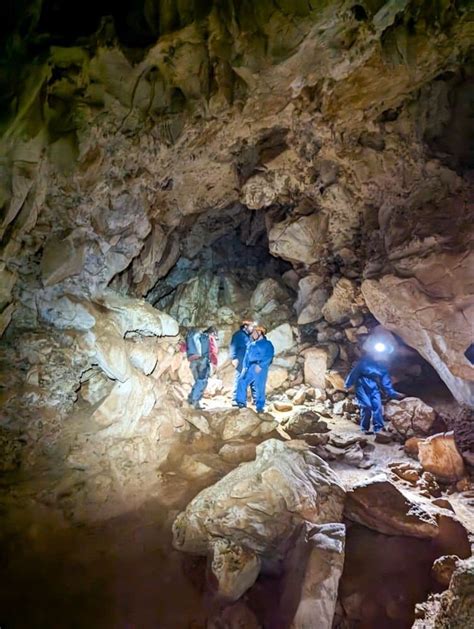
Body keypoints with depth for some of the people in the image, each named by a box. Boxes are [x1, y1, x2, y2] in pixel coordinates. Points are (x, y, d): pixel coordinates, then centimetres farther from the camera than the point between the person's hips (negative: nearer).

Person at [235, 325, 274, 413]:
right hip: (250, 367, 6)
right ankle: (241, 402, 4)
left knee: (259, 387, -6)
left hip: (260, 368, -6)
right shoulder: (251, 344, 23)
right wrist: (244, 367, 4)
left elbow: (269, 356, -9)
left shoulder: (267, 344, 4)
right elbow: (246, 356, 18)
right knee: (242, 381, -5)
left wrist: (260, 365, -19)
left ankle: (259, 407, 4)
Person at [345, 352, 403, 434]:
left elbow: (386, 381, 11)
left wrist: (392, 392, 5)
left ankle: (378, 429, -4)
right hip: (362, 387, -4)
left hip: (374, 389, 4)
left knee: (378, 406, -11)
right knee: (367, 406, -15)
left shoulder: (382, 367, 8)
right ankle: (365, 429, -2)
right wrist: (348, 384, -3)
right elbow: (354, 372, -2)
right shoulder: (364, 362, -3)